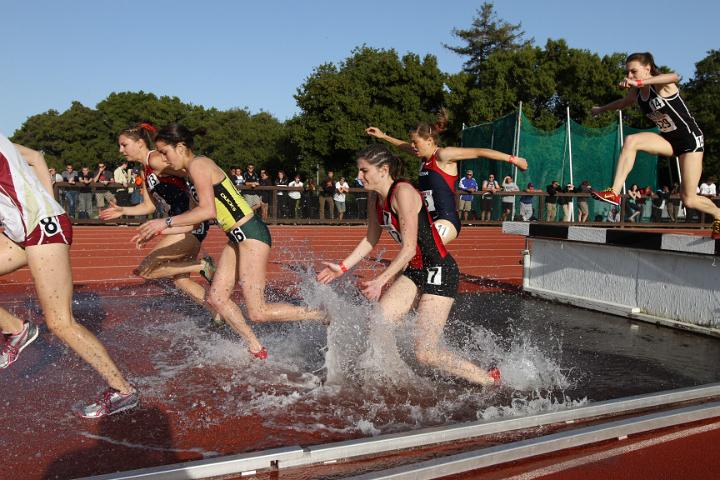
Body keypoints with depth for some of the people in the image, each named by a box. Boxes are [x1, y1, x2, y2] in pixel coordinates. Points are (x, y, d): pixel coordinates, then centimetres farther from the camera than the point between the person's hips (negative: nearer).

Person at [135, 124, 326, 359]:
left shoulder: (198, 165, -12)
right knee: (216, 298, 10)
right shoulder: (194, 171, 18)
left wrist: (166, 222, -16)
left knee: (258, 312, -8)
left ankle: (326, 316, 4)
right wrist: (160, 231, 18)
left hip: (251, 234, -10)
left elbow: (207, 211, -24)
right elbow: (196, 220, 20)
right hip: (237, 238, 10)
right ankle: (256, 349, 20)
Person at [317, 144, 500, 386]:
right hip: (414, 270, 9)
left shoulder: (403, 192, -21)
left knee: (425, 353, -9)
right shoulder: (374, 197, 5)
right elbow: (370, 239, 16)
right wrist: (342, 267, 13)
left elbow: (409, 248, -23)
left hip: (440, 271, -8)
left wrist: (380, 281, -25)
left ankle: (490, 379, 10)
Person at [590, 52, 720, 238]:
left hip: (690, 139, -6)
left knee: (688, 199, -6)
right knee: (631, 141, -25)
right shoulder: (636, 92, -1)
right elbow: (623, 102, 23)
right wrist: (601, 109, 34)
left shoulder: (661, 84, -20)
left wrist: (640, 82, -55)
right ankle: (614, 193, -29)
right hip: (668, 139, 6)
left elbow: (675, 77, -45)